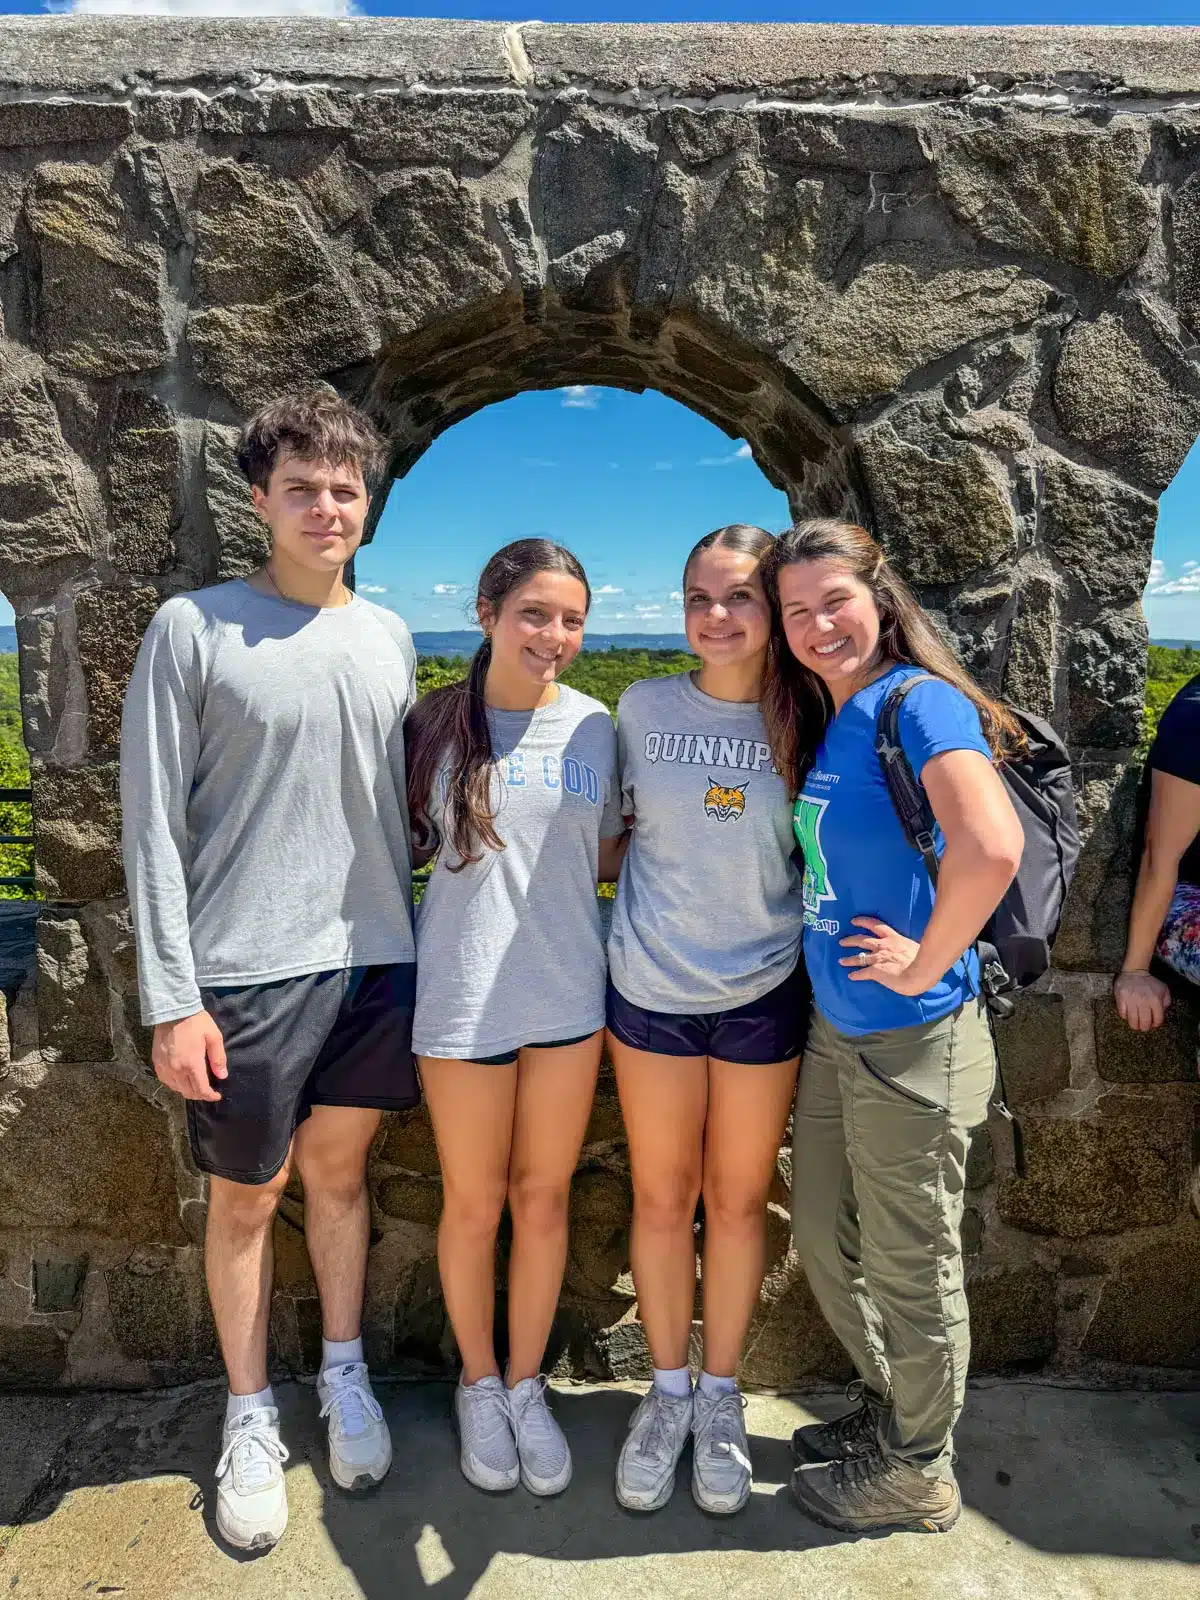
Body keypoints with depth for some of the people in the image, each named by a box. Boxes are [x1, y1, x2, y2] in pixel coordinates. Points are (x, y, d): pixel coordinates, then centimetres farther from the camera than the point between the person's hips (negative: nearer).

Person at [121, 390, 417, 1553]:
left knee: (340, 1172, 17)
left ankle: (345, 1374, 37)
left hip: (375, 960, 4)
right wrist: (172, 998, -11)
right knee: (245, 1198, 11)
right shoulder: (193, 629, -6)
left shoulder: (389, 640, 8)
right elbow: (154, 822, -8)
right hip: (247, 974, -3)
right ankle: (250, 1419, 31)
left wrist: (407, 943, 10)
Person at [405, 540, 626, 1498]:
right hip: (464, 997, -2)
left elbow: (608, 856, 9)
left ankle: (527, 1384, 36)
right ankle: (479, 1384, 38)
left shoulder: (594, 727, 1)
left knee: (545, 1198, 14)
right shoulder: (437, 724, -6)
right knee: (474, 1203, 13)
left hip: (569, 995, 2)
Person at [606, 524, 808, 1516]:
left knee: (738, 1201, 13)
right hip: (651, 988, 1)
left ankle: (721, 1397, 35)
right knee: (661, 1198, 13)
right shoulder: (644, 708, -3)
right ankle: (668, 1392, 34)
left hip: (763, 993, 0)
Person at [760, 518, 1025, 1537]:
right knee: (824, 1240, 22)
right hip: (835, 1029, 8)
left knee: (909, 1264, 11)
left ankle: (916, 1472, 35)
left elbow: (992, 848, -34)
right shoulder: (821, 724, 8)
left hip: (913, 1041, -8)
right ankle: (887, 1408, 46)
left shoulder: (917, 703, -18)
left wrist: (925, 965, -22)